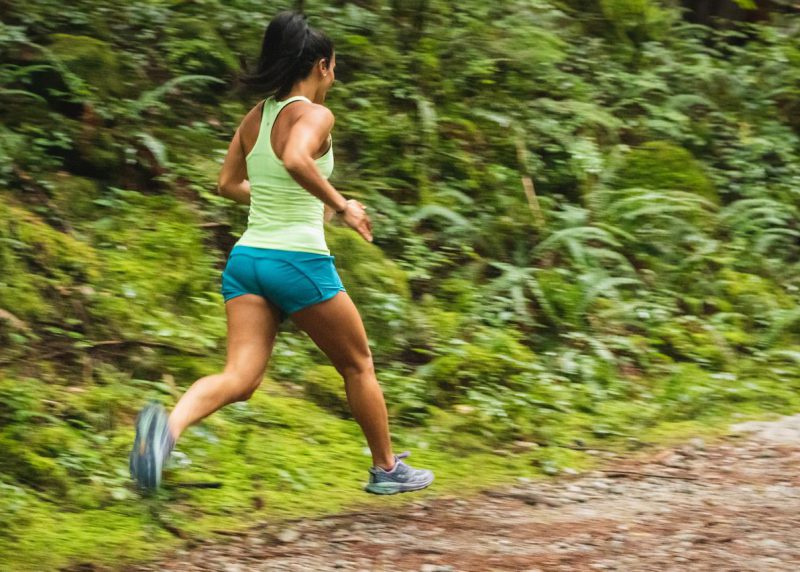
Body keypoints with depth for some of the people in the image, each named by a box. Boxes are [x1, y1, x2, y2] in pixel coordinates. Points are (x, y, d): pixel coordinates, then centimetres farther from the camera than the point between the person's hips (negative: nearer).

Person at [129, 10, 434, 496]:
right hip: (299, 260, -6)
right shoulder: (314, 115, -10)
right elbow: (296, 160, -31)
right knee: (358, 365, 16)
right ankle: (387, 470, 29)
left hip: (247, 257, 6)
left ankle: (169, 425, -36)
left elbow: (229, 185, 23)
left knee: (240, 378, -6)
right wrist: (340, 205, -20)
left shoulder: (255, 118, 12)